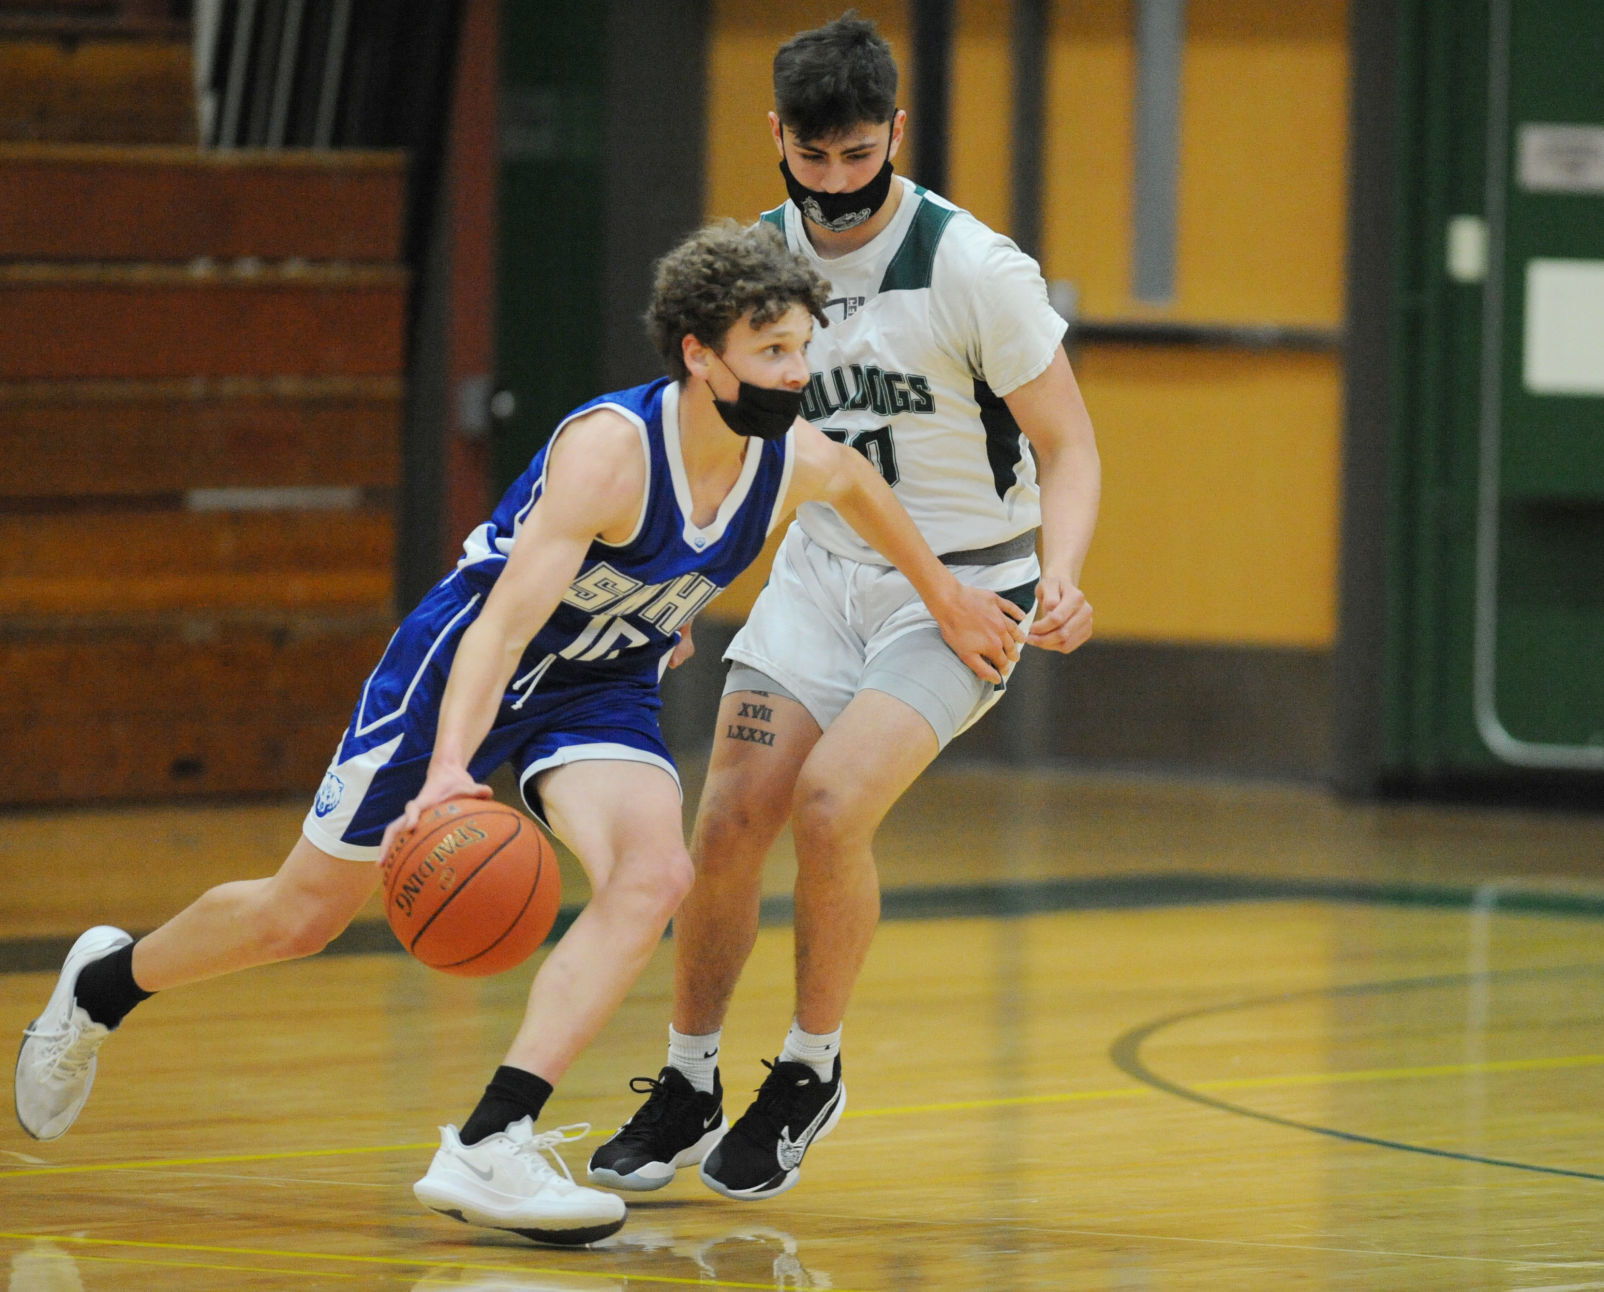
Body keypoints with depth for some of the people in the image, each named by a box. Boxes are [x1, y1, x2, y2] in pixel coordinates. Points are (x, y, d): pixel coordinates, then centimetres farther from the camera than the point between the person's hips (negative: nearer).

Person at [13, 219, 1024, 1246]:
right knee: (302, 914, 5)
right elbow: (503, 624, -40)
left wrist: (944, 595, 25)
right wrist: (449, 767, -54)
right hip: (465, 663, -5)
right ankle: (105, 984, 36)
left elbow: (860, 482, 16)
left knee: (654, 876, -26)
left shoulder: (796, 461, -12)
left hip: (602, 692, 5)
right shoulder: (610, 449, -33)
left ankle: (488, 1149, -29)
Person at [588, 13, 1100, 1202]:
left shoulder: (973, 267, -17)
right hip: (822, 570, 5)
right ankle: (689, 1092, 12)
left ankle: (811, 1072, 0)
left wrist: (1060, 577, -29)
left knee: (831, 800, -23)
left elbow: (1069, 447, -11)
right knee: (730, 819, -8)